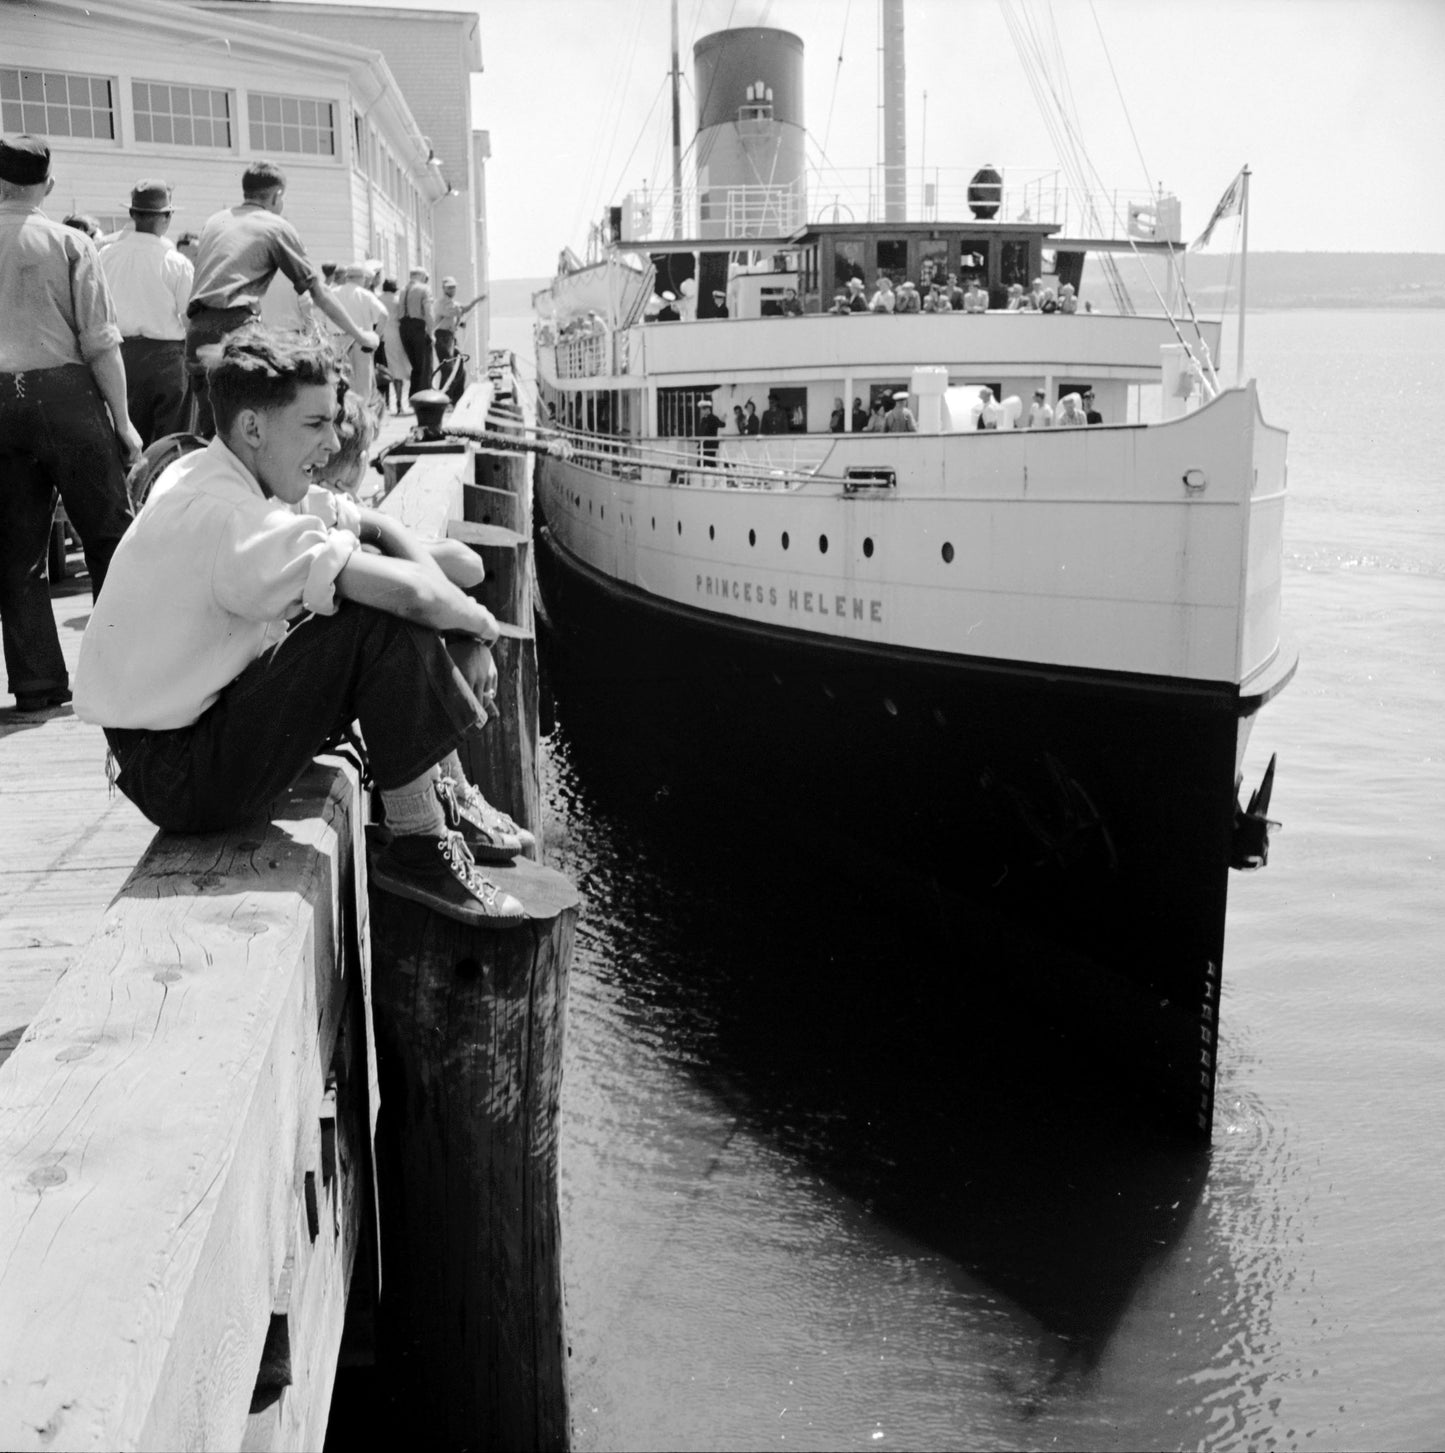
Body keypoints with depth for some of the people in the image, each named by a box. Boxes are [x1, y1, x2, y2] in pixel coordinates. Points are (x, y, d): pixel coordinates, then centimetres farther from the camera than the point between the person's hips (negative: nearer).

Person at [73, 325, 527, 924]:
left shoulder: (236, 475, 3)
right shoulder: (222, 515, -27)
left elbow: (377, 528, 11)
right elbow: (412, 594, -34)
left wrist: (462, 630, -3)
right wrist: (481, 622, -13)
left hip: (210, 712, 10)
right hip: (176, 772, -10)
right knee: (385, 620, -22)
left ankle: (449, 799, 15)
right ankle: (416, 848, -11)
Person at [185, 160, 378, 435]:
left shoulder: (214, 221, 22)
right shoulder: (277, 227, 6)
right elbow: (319, 292, 8)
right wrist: (360, 335, 17)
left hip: (197, 328, 6)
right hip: (234, 326, -6)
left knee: (204, 430, 9)